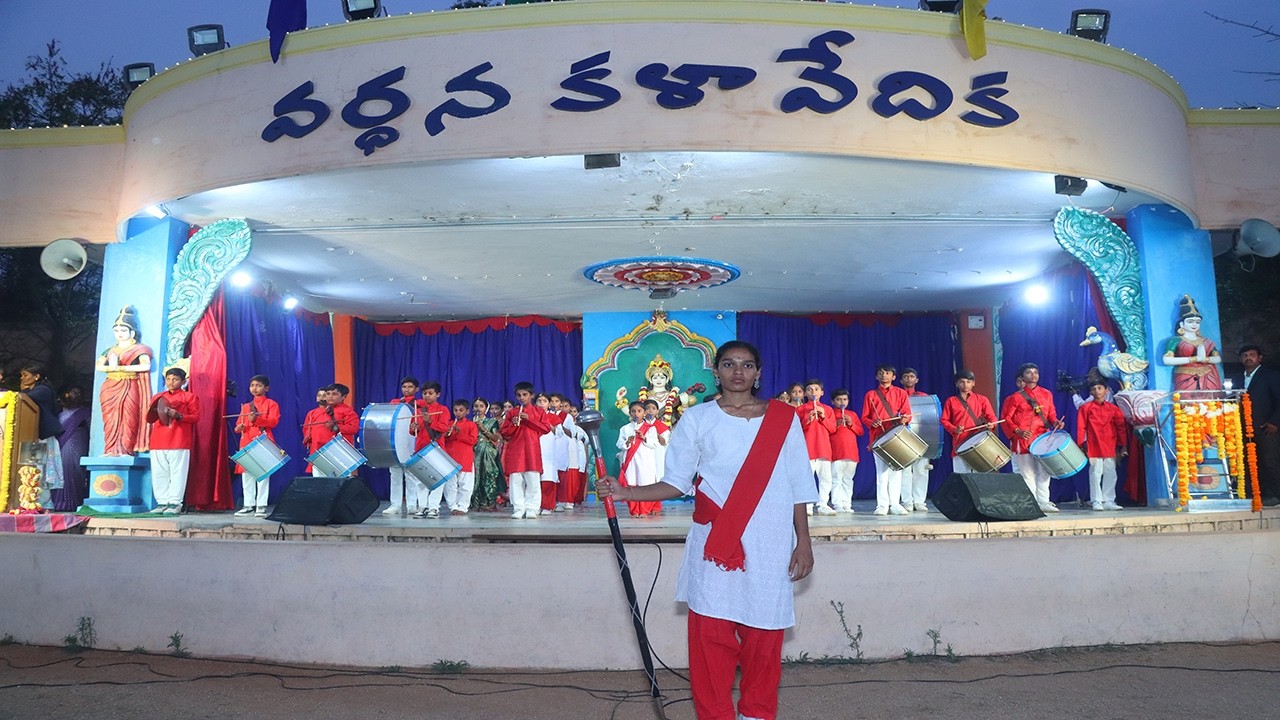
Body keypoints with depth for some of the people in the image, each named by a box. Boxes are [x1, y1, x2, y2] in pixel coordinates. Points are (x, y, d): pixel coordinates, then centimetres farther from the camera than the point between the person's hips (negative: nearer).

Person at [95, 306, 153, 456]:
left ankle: (125, 450, -12)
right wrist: (111, 367, -12)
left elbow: (146, 365, -14)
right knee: (111, 420, -2)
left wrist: (121, 368, -12)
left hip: (129, 388, -5)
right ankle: (111, 450, -3)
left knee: (127, 418, -11)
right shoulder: (110, 350, 18)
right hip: (110, 388, 5)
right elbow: (98, 366, 9)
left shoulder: (139, 349, 2)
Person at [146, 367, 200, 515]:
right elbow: (149, 418, 21)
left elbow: (196, 417, -2)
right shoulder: (157, 397, 20)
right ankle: (162, 502, 11)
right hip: (158, 441, 5)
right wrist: (152, 413, -3)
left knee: (177, 473, -6)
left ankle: (174, 503, -4)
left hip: (179, 442, -5)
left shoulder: (189, 397, 6)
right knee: (159, 474, 5)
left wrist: (179, 416, -17)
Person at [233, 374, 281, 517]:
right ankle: (248, 505, 13)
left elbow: (273, 422, -10)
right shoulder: (245, 406, 20)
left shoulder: (271, 404, 3)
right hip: (247, 443, 6)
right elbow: (239, 422, 20)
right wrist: (239, 427, -4)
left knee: (263, 474, -6)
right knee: (246, 474, 6)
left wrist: (256, 419, -23)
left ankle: (261, 506, -3)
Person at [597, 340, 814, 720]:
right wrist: (626, 492, -9)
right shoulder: (697, 419, 5)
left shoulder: (784, 418, 7)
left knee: (764, 637, 5)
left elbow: (798, 487, 9)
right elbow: (677, 482, 4)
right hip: (714, 543, -1)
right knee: (711, 635, -2)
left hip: (770, 546, 1)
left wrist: (803, 541, 5)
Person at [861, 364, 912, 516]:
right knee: (882, 472, -4)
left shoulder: (901, 393, 11)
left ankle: (894, 504, 8)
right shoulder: (870, 395, 10)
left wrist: (904, 419, -16)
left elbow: (907, 413, 7)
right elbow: (864, 417, 8)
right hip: (878, 437, -1)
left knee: (896, 471, 2)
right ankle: (882, 505, -1)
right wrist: (872, 422, -13)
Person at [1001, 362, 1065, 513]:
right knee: (1028, 473, -2)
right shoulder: (1016, 397, -4)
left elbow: (1051, 414, 17)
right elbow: (1005, 418, -3)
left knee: (1044, 471, 7)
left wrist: (1055, 422, -4)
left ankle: (1043, 502, 15)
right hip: (1024, 441, -4)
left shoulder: (1046, 394, 10)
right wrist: (1017, 431, -16)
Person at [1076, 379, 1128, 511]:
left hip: (1110, 448, 3)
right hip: (1094, 447, -3)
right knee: (1095, 474, -2)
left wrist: (1123, 445, 7)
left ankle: (1109, 501, 12)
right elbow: (1081, 427, 0)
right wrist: (1081, 444, -6)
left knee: (1110, 474, 5)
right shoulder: (1086, 408, 2)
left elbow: (1121, 427, 11)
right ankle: (1096, 502, 3)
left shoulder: (1113, 409, 9)